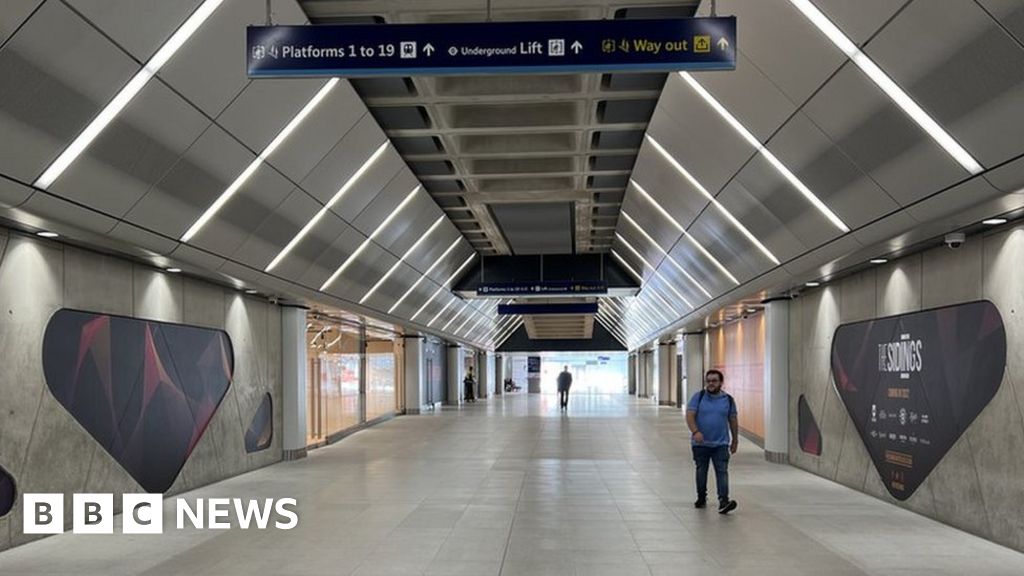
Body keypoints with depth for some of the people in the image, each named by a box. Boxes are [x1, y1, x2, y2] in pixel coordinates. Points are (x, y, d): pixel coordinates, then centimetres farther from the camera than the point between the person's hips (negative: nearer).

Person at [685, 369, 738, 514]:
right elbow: (690, 415, -8)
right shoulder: (698, 397, -1)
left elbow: (733, 421, 12)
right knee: (701, 472, 11)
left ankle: (723, 502, -16)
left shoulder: (728, 400, 4)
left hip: (721, 444, 0)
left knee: (722, 472, -10)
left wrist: (735, 441, 13)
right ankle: (701, 498, 27)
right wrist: (695, 431, -23)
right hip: (700, 443, 0)